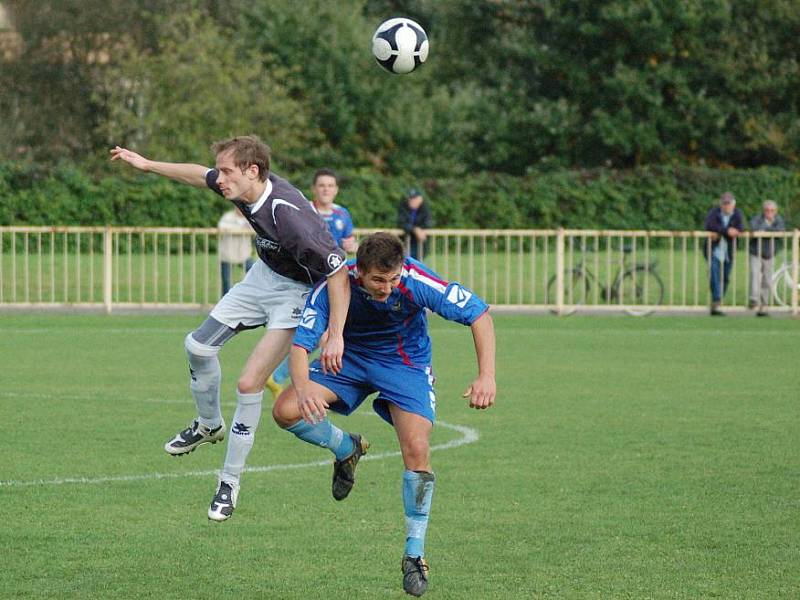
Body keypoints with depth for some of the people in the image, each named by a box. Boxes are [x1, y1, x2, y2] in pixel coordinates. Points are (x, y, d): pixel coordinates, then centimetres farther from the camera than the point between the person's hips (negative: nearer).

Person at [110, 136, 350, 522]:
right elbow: (201, 175, 11)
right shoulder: (242, 188, -14)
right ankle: (209, 425, 38)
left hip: (299, 291, -8)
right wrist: (148, 165, 18)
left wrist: (335, 335, -36)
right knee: (199, 346, 11)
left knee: (249, 384, -15)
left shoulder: (287, 215, -38)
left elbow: (338, 272, -34)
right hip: (264, 275, 8)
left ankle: (230, 481, 1)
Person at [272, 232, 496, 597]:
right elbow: (300, 344, -29)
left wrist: (486, 376, -33)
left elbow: (479, 314, -23)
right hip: (348, 358, 2)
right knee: (286, 411, -18)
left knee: (417, 451, -20)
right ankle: (347, 449, 14)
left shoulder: (416, 281, -31)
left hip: (405, 363, -2)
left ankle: (415, 555, -5)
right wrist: (302, 387, -51)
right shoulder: (334, 286, -28)